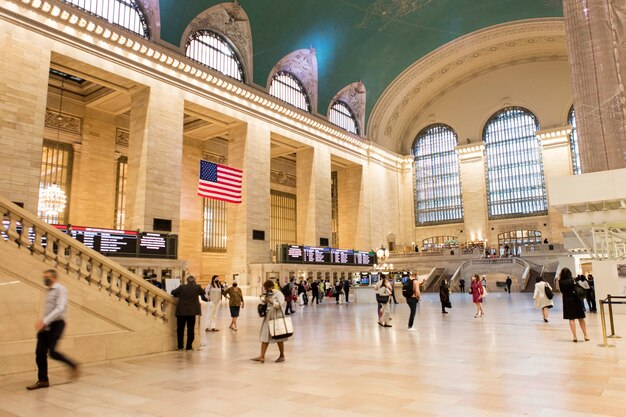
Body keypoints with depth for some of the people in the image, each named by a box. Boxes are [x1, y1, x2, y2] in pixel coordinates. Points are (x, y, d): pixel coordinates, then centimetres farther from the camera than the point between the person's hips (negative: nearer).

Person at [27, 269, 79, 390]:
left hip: (56, 324, -8)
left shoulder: (61, 290, -9)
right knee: (40, 353, 3)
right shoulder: (48, 291, 16)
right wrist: (42, 321, 6)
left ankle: (73, 366, 6)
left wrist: (44, 321, -27)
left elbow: (60, 309, -21)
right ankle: (43, 380, 14)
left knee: (52, 351, -15)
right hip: (46, 325, 8)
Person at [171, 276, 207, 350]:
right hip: (192, 311, 0)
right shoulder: (197, 287, -2)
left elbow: (173, 292, 8)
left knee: (180, 328, 11)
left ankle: (180, 346, 15)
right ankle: (189, 346, 8)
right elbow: (203, 293, 16)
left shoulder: (182, 287, -4)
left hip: (181, 311, 0)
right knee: (191, 328, 8)